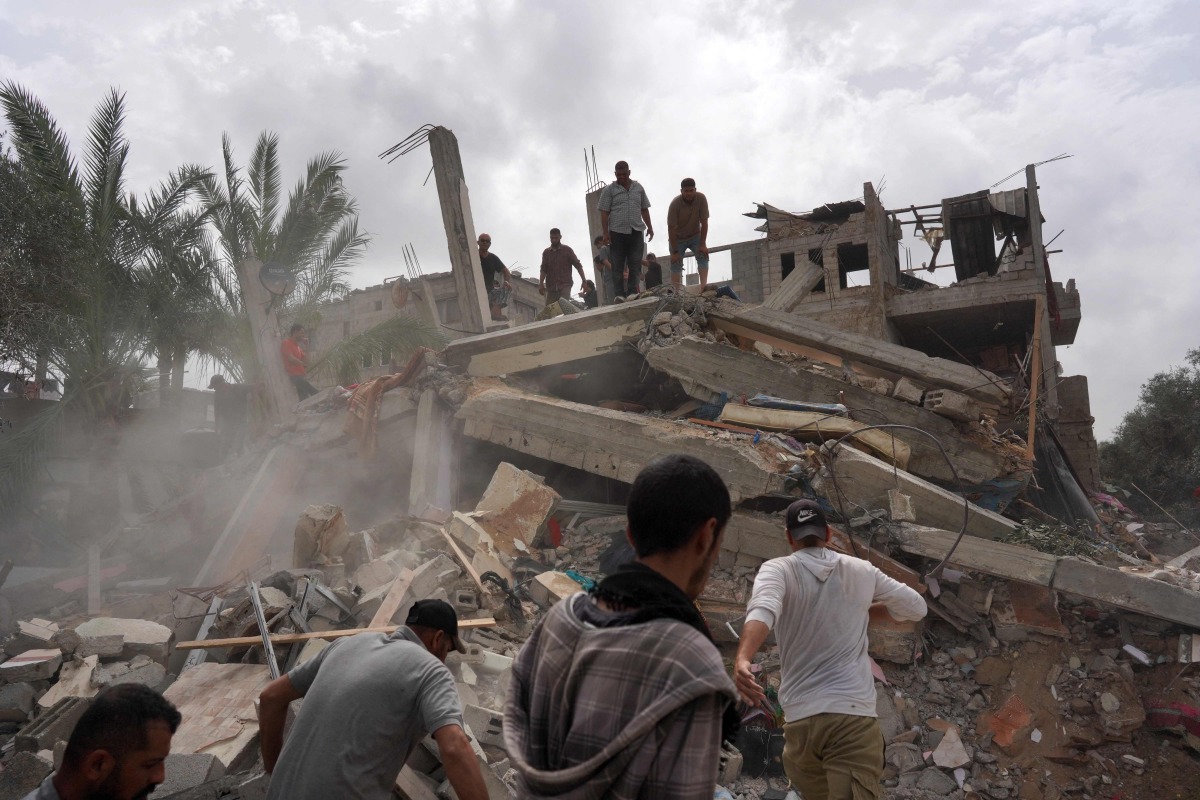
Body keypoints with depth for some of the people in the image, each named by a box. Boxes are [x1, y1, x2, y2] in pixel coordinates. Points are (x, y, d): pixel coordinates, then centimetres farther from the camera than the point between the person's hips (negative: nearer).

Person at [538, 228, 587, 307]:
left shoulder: (567, 250, 7)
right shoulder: (546, 252, 15)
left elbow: (578, 265, 5)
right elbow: (543, 270, 10)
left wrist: (584, 280, -4)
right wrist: (541, 284, -2)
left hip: (565, 285, -3)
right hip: (551, 287, 3)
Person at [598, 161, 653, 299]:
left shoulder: (638, 188, 15)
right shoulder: (609, 190, 4)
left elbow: (644, 209, 20)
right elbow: (604, 213, 0)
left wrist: (650, 227, 12)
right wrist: (605, 233, -8)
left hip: (636, 232, 3)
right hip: (617, 233, -3)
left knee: (635, 264, -1)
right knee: (618, 266, -1)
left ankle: (632, 292, 3)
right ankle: (620, 294, 1)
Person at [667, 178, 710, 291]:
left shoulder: (701, 199, -21)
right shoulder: (675, 204, -27)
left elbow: (704, 222, -17)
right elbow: (671, 229, -24)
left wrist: (703, 244, -20)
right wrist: (674, 252, -24)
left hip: (695, 236, 1)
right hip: (678, 238, -1)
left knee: (703, 255, -19)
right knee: (676, 263, -7)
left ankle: (704, 286, -29)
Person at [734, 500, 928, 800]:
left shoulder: (777, 569, 1)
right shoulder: (862, 570, 10)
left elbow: (763, 610, -21)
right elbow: (917, 607, 23)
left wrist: (741, 659, -38)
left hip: (799, 719, 1)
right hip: (854, 715, 0)